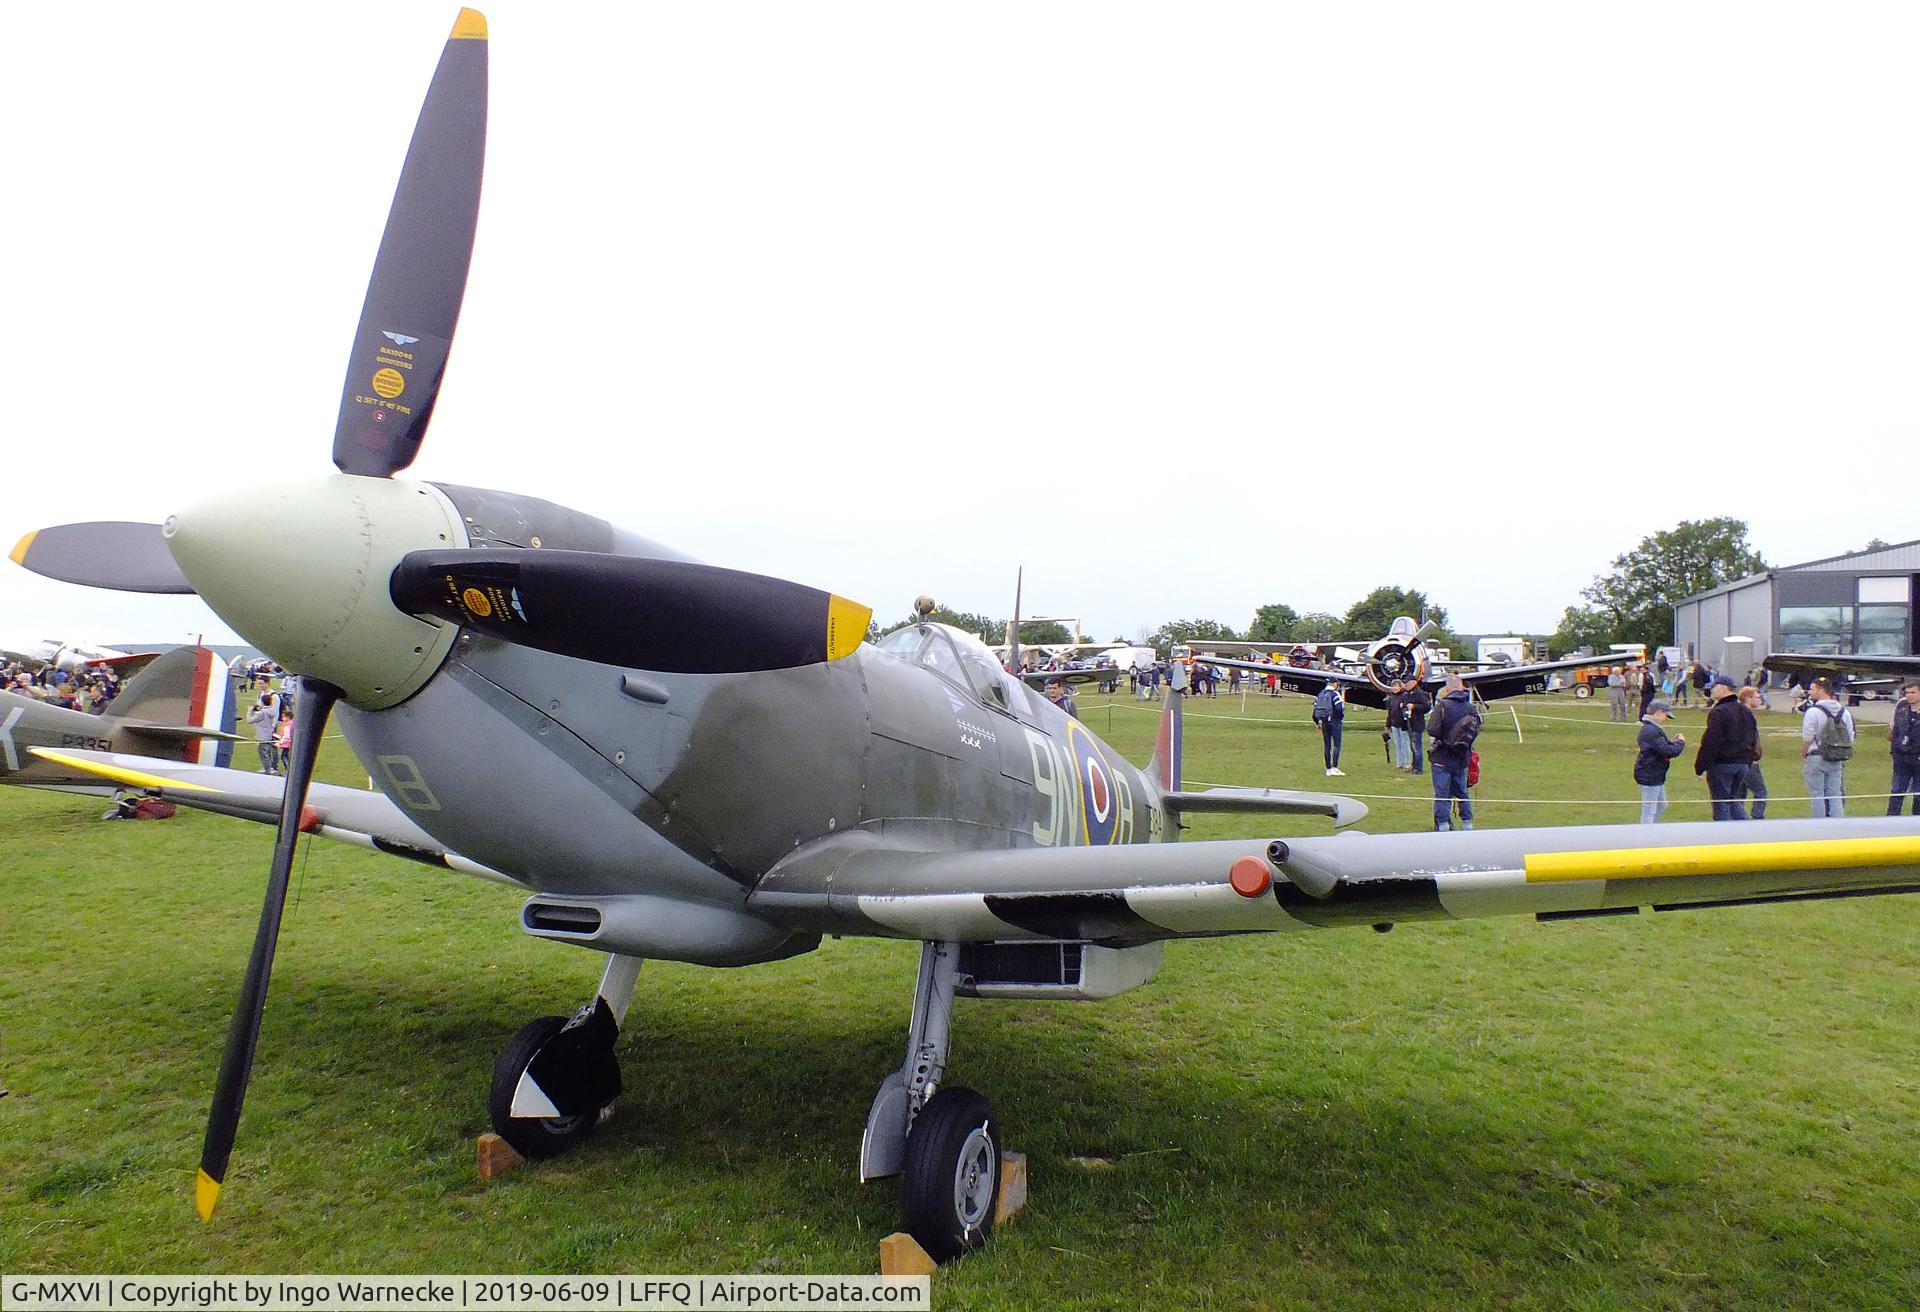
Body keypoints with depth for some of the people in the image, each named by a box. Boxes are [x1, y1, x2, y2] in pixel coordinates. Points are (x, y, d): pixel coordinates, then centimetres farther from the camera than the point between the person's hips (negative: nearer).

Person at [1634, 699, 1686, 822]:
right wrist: (1680, 742, -10)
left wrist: (1673, 741, 3)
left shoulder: (1652, 728, 13)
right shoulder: (1651, 731, -23)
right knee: (1649, 811, -3)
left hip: (1656, 776, 11)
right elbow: (1667, 751, -26)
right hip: (1649, 776, -11)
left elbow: (1663, 746, 19)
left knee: (1661, 807, 23)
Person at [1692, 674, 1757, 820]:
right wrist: (1747, 762, 23)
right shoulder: (1747, 712, 13)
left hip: (1721, 764, -8)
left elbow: (1710, 742, -18)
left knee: (1721, 805, -1)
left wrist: (1699, 766, -12)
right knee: (1737, 803, 16)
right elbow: (1754, 741, 18)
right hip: (1743, 763, 8)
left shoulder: (1718, 712, -15)